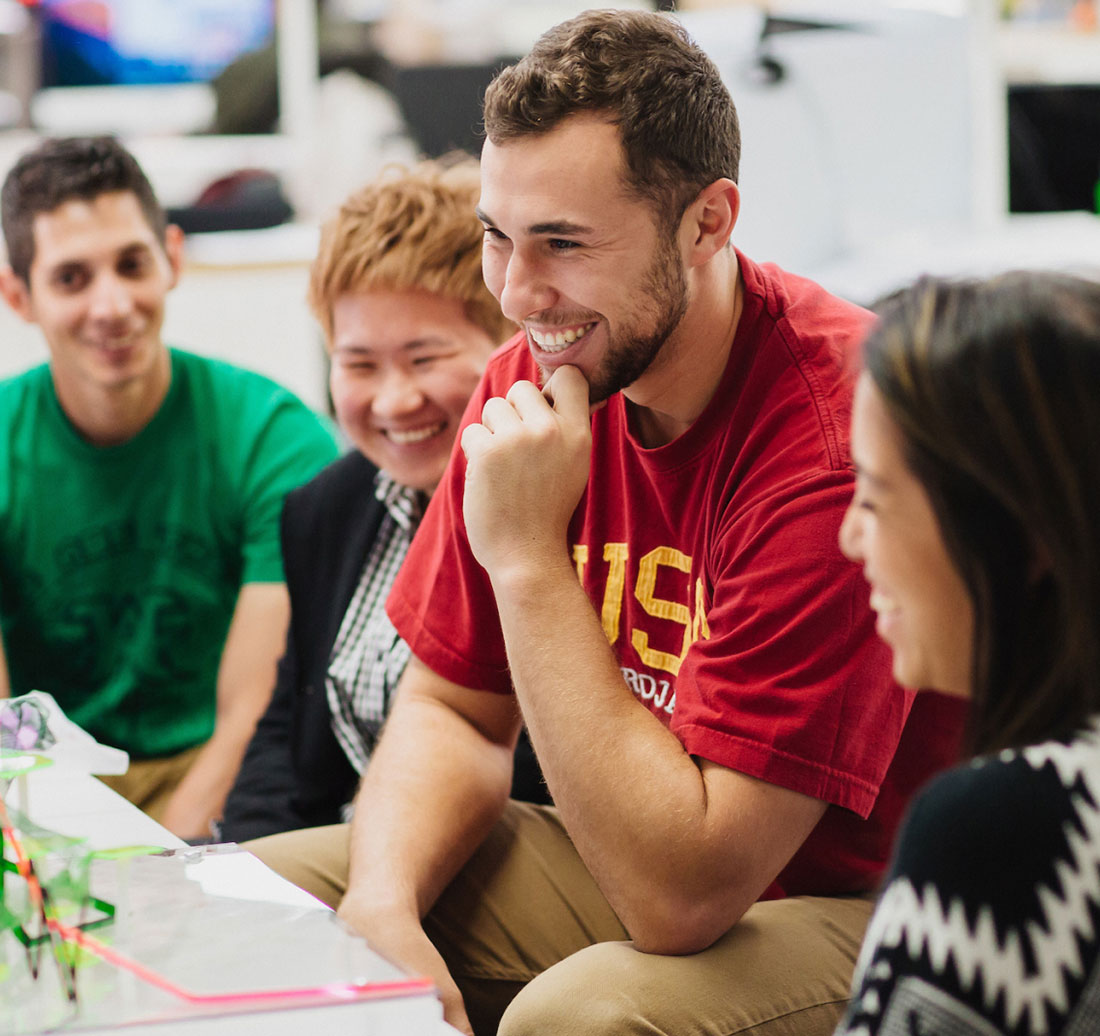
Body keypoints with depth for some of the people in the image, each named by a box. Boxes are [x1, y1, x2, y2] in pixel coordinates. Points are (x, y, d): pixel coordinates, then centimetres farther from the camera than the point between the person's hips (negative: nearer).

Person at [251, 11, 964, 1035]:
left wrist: (529, 558, -28)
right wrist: (383, 906, -15)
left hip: (869, 904, -7)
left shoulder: (838, 432, -27)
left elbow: (684, 893, -30)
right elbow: (451, 709, 6)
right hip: (650, 858, 7)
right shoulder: (532, 384, -4)